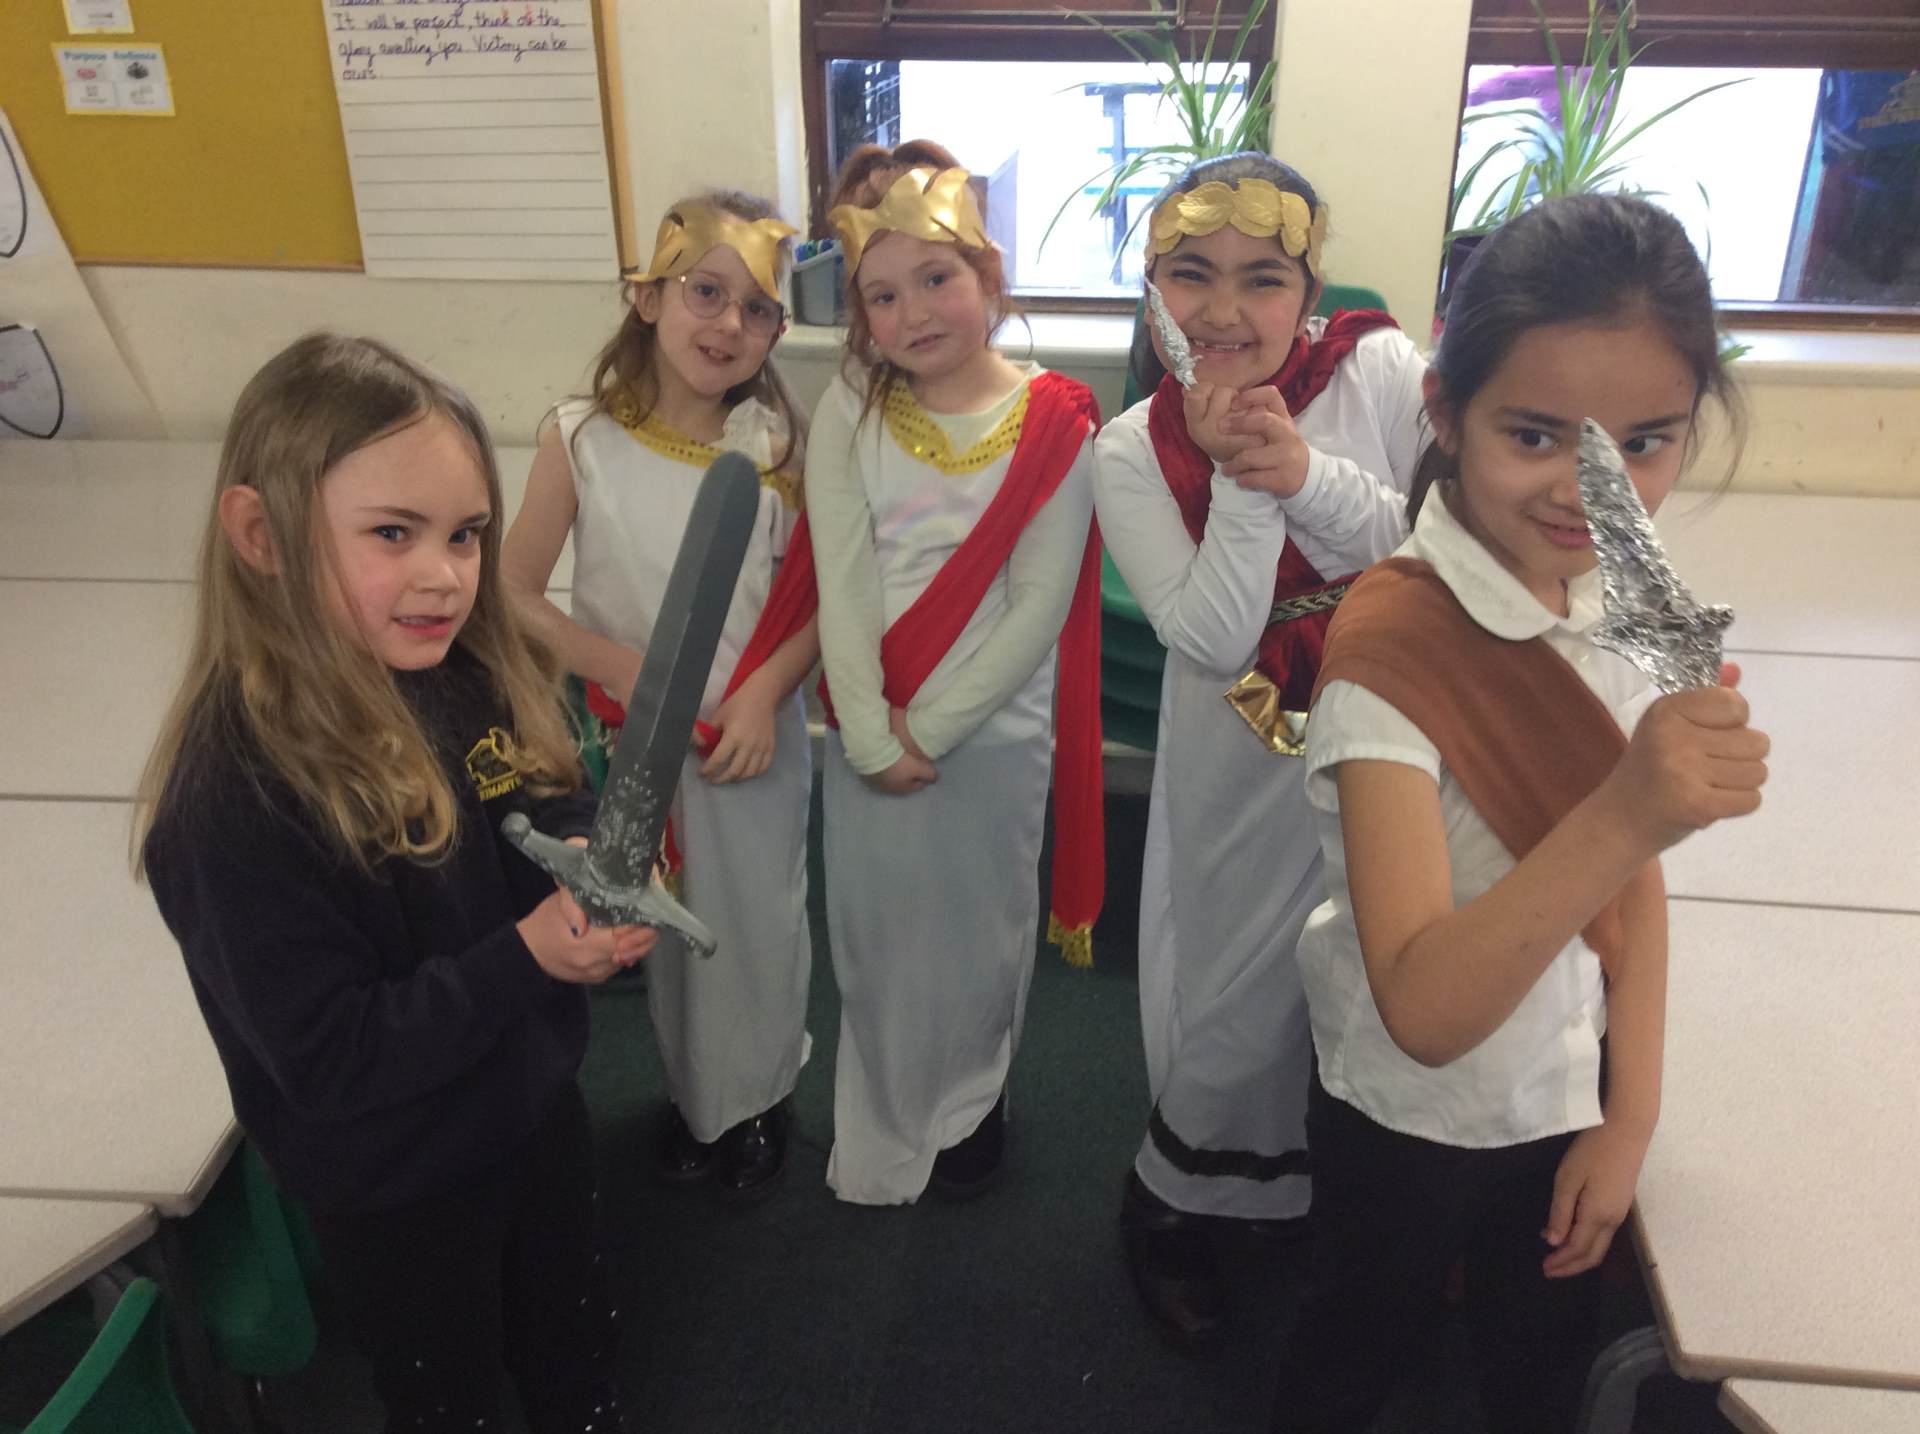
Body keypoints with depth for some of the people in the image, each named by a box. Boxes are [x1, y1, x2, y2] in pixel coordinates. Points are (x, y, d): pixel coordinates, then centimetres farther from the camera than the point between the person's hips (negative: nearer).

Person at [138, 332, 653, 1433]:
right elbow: (330, 1060, -27)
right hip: (400, 1192, -5)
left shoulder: (479, 673, -13)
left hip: (537, 1103, 6)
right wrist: (529, 956, -33)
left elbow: (553, 805, 3)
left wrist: (590, 862, -19)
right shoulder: (235, 797, -31)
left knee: (577, 1343, 31)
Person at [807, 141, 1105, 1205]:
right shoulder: (850, 411, -1)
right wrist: (873, 735, -15)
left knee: (978, 933, 13)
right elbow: (841, 585, -8)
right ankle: (880, 1130, 38)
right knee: (874, 934, 14)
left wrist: (930, 726, -14)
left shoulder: (1054, 423, -7)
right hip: (869, 735, 2)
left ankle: (972, 1103, 40)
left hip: (994, 730, -2)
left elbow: (1040, 608, -11)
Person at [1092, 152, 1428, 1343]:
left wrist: (1309, 473, -25)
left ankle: (1328, 1189, 49)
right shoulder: (1132, 451, -9)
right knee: (1236, 1004, 10)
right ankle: (1169, 1200, 40)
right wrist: (1240, 478, -26)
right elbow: (1213, 640, -18)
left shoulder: (1384, 370, -9)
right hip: (1245, 775, -1)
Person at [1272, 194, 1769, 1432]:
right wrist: (1625, 811, -47)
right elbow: (1422, 1012, -36)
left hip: (1574, 1098, 5)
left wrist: (1630, 1114, -2)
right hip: (1416, 1114, -5)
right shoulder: (1393, 642, -30)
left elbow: (1635, 875, 1)